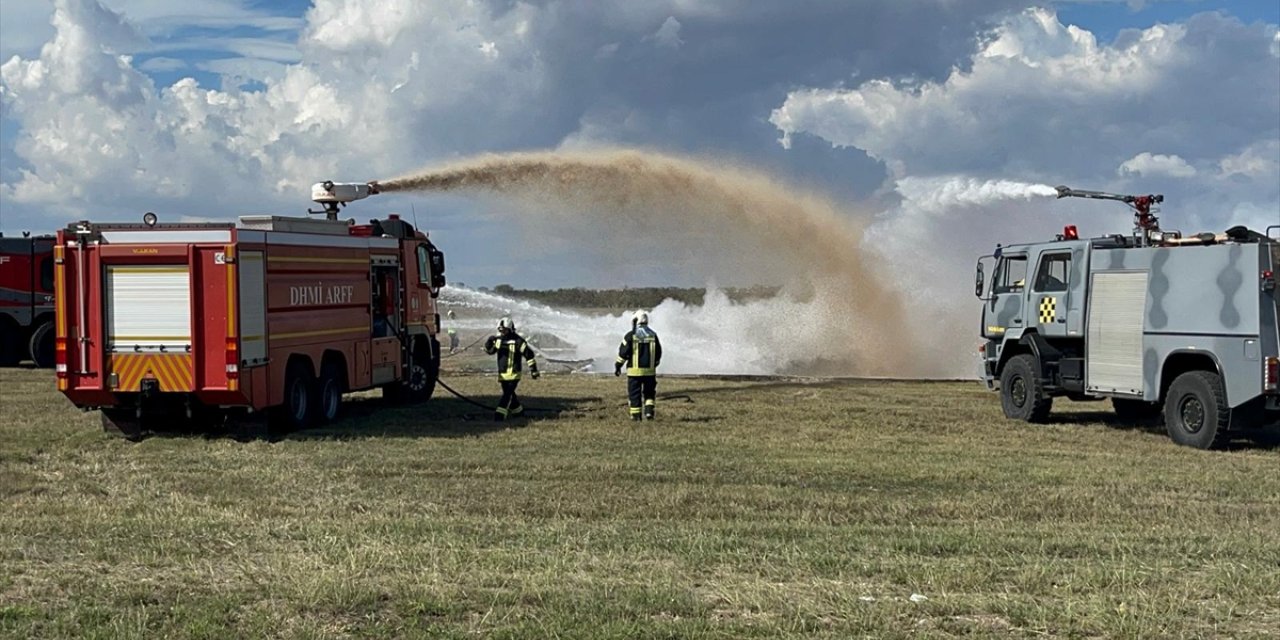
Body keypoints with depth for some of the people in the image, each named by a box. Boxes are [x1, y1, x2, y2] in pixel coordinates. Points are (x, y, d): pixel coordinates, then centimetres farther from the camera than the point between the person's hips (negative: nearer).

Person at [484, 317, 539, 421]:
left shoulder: (517, 341, -13)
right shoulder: (498, 339, 5)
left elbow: (529, 355, -9)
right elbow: (489, 351, 13)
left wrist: (534, 371, -8)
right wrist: (489, 343, -10)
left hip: (513, 374, -7)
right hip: (502, 373, 7)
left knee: (507, 393, -14)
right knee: (509, 394, 16)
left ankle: (500, 414, -18)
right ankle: (518, 410, 35)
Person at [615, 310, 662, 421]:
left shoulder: (631, 335, -7)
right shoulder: (653, 335, 5)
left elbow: (623, 352, -8)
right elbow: (658, 353, 12)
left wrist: (617, 366, 2)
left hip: (635, 370, -3)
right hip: (649, 370, 3)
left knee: (634, 393, 5)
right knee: (649, 392, 15)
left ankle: (636, 415, 6)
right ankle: (649, 410, -3)